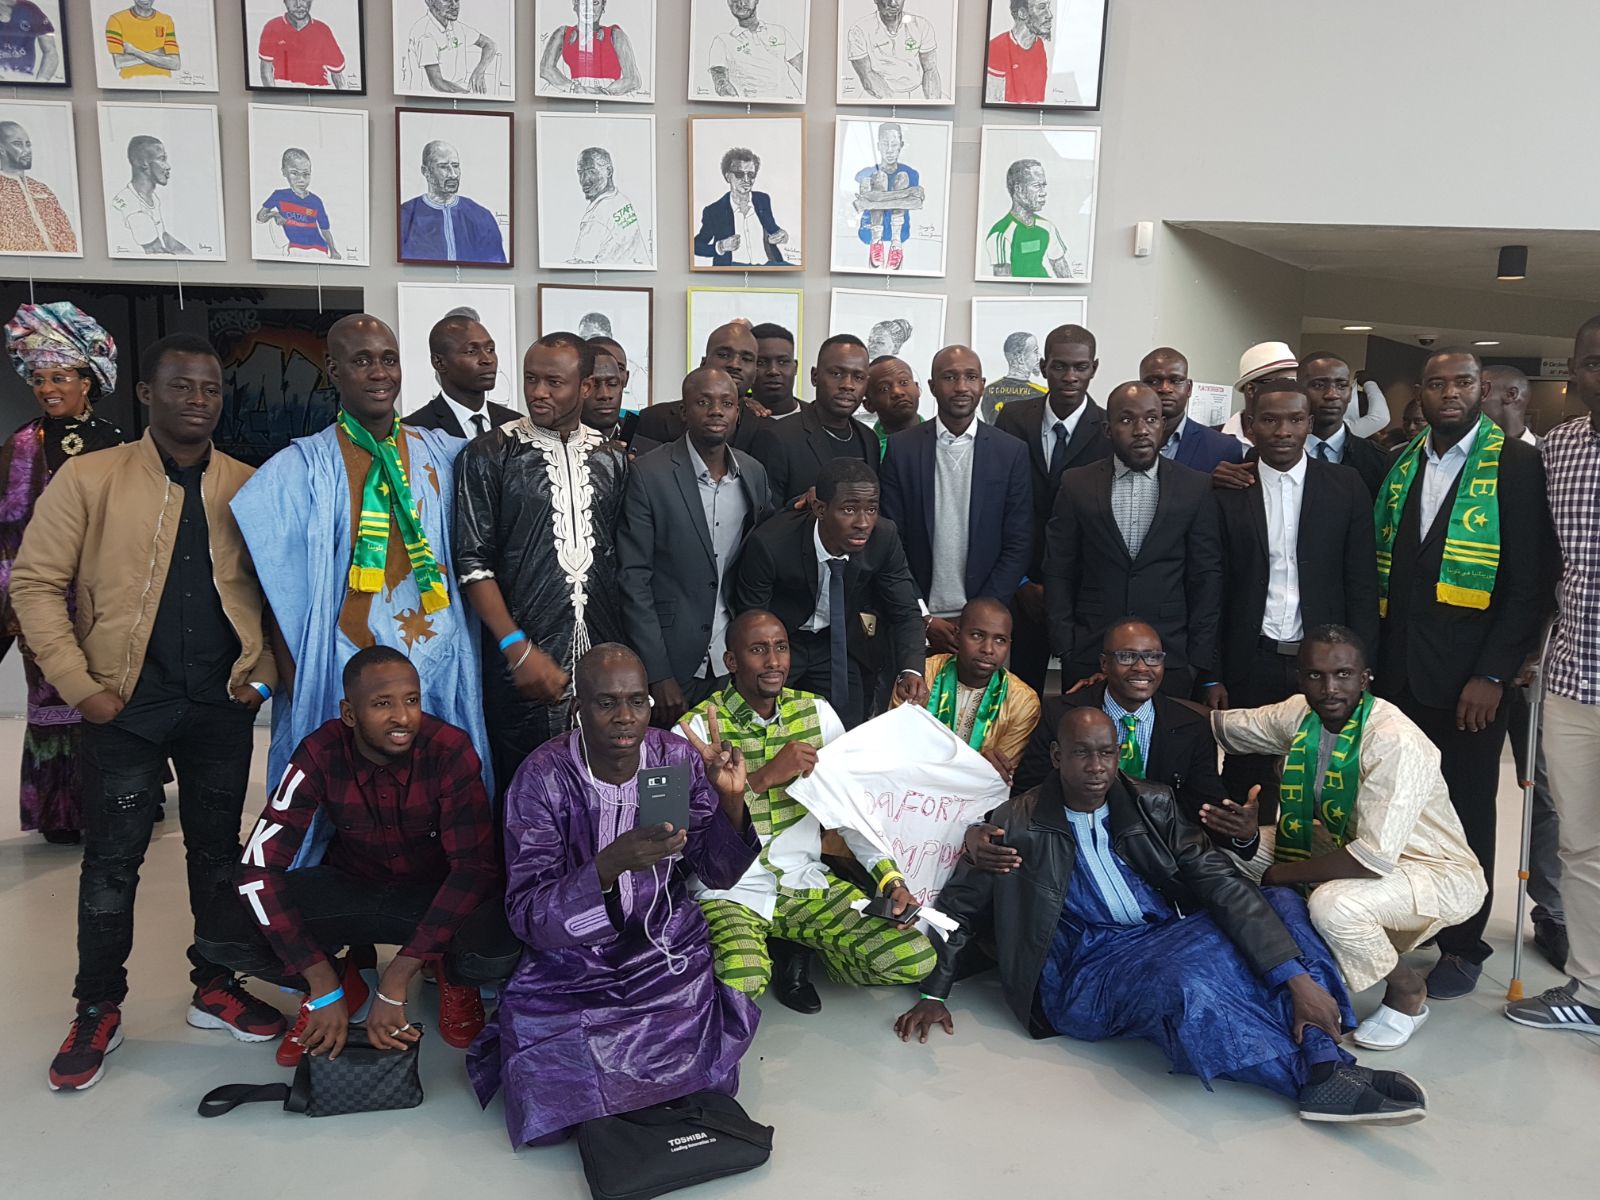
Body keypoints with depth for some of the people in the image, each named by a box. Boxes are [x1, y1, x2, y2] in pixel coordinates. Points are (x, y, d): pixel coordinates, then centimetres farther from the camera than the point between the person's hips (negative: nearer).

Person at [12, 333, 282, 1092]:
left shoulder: (249, 487, 5)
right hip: (126, 706, -2)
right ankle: (98, 1012, 22)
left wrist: (265, 672, -2)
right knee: (111, 859, 6)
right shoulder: (90, 478, -3)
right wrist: (78, 685, -9)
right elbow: (35, 583, -3)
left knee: (217, 850, 13)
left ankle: (215, 987, 28)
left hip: (223, 704, 2)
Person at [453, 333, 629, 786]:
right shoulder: (488, 455, -1)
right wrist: (519, 650, -13)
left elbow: (623, 558, 11)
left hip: (603, 659, 3)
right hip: (522, 663, -3)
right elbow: (473, 562, -5)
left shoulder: (612, 459, 9)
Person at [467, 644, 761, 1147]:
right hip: (570, 961, -2)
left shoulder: (679, 757, -7)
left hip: (668, 951, 3)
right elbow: (528, 918, -21)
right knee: (548, 1108, -20)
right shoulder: (543, 777, -16)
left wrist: (731, 801, -19)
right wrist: (610, 865, -38)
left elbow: (718, 874, 1)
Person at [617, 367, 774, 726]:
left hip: (734, 664, 4)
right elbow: (633, 578, -10)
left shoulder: (754, 473, 5)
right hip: (672, 663, -4)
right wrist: (658, 675, -14)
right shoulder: (650, 473, -10)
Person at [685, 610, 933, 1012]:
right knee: (738, 986, -34)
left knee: (916, 959, -10)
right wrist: (765, 777, -31)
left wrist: (890, 878, -9)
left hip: (806, 880, 4)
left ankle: (794, 952, 11)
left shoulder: (817, 713, 2)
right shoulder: (697, 728, -12)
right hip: (729, 891, -4)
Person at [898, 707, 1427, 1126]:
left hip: (1174, 939, 5)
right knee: (1182, 982, -36)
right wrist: (933, 994, -1)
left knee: (1282, 905, -13)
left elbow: (1222, 884, -5)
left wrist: (1298, 976, -16)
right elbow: (959, 907, 8)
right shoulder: (1017, 824, -2)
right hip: (1091, 970, -5)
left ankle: (1325, 1062, -27)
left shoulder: (1151, 804, 5)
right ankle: (1319, 1078, -21)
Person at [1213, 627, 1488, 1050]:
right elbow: (1220, 725, 6)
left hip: (1436, 872, -7)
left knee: (1333, 904, -35)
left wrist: (1278, 874, -23)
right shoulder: (1300, 715, -8)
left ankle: (1408, 992, -3)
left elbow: (1375, 858, -33)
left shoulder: (1396, 741, -29)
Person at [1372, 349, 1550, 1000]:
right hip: (1397, 672, 4)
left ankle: (1463, 946, 22)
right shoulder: (1399, 465, 11)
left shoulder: (1516, 464, -3)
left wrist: (1491, 675, -13)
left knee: (1467, 813, 7)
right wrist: (1373, 658, 6)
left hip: (1469, 678, -4)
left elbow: (1528, 582, -7)